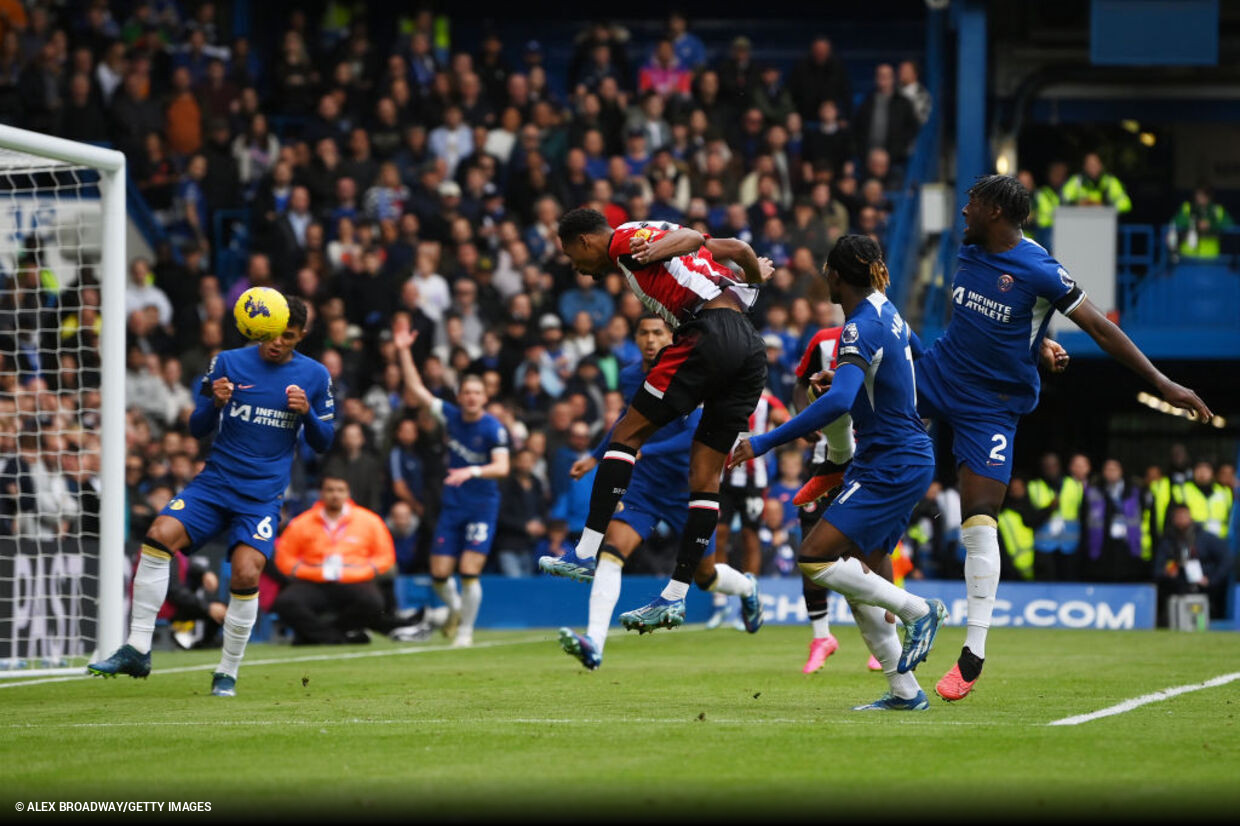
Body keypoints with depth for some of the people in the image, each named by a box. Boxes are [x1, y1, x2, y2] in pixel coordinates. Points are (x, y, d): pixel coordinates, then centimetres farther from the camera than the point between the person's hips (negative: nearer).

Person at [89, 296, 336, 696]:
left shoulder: (314, 375, 4)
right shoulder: (228, 362, 4)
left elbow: (323, 443, 9)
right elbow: (197, 428, 7)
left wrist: (307, 412, -12)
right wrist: (214, 402, -15)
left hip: (263, 496, -1)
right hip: (214, 483, 1)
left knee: (246, 573, -22)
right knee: (160, 533, -23)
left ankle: (228, 671, -1)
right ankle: (137, 650, -17)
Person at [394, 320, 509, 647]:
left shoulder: (493, 428, -12)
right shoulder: (451, 416, 1)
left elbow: (502, 467, -23)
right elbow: (416, 390, 3)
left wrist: (473, 472, -40)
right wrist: (403, 352, -3)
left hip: (483, 506, -4)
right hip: (452, 506, 4)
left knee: (469, 571, -13)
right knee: (440, 574, 1)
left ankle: (466, 630, 6)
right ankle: (455, 609, 33)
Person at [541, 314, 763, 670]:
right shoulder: (629, 378, 3)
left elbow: (694, 436, -27)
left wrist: (642, 450, -37)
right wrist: (596, 457, 24)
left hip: (686, 490, -3)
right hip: (642, 485, 4)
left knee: (705, 575, 12)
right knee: (611, 550, -22)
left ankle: (747, 588, 50)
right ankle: (594, 643, -32)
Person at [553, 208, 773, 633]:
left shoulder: (625, 239, 4)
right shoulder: (654, 234, 27)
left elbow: (695, 239, -10)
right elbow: (735, 248, 28)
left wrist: (656, 250, -25)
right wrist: (756, 275, 43)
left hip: (709, 335, -9)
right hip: (751, 347, 9)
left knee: (627, 435, 0)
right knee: (705, 475, 6)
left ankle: (587, 553, -6)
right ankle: (675, 595, 5)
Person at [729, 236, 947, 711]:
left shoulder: (862, 327, -19)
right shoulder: (884, 310, 9)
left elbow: (838, 401, -34)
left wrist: (766, 442, -33)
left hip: (892, 467, -10)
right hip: (908, 459, 10)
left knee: (815, 559, -15)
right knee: (860, 584, 9)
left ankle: (918, 610, -6)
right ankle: (905, 691, 11)